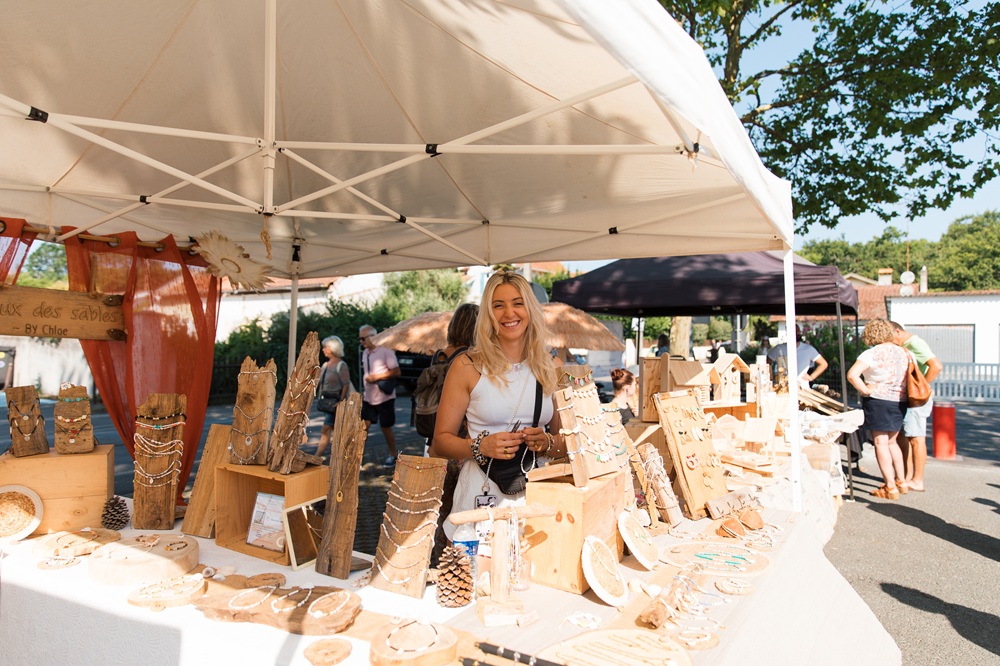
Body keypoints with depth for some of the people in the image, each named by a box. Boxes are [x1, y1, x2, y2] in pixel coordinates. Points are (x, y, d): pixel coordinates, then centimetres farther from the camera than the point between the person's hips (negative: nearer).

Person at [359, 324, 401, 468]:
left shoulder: (386, 351, -13)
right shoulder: (365, 353, 9)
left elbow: (396, 371, -17)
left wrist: (375, 377, -20)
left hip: (384, 397, -6)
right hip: (368, 397, 6)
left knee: (386, 428, 4)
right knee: (363, 426, 2)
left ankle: (393, 456, 21)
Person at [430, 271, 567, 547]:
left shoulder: (551, 367, 7)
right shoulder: (467, 366, -2)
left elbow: (567, 439, 14)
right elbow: (441, 441, -1)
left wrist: (546, 443, -7)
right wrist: (481, 446, -17)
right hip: (481, 495, -2)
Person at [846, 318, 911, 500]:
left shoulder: (872, 353, -13)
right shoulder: (904, 352, 6)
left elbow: (851, 374, -25)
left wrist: (866, 390, -15)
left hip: (878, 401, -6)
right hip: (900, 402, 6)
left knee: (881, 443, 1)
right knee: (892, 442, 20)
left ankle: (890, 488, 1)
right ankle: (901, 481, 26)